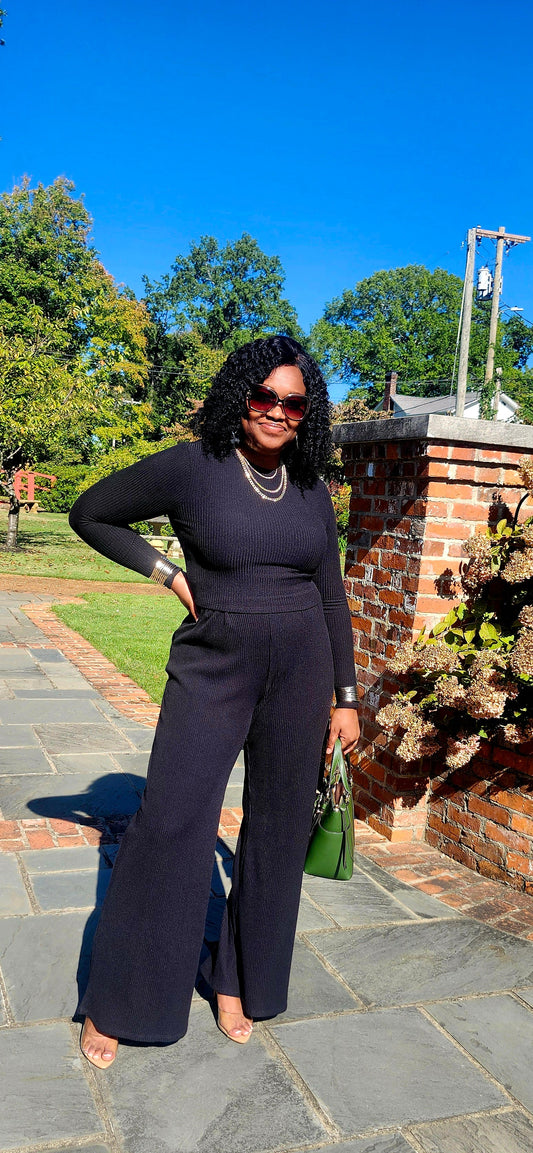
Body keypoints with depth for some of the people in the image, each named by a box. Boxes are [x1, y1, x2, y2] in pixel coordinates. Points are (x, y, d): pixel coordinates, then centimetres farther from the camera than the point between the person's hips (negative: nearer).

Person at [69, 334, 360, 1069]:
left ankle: (239, 981, 31)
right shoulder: (191, 468, -7)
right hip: (212, 670, -3)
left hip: (300, 675, 4)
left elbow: (332, 599, 10)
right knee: (169, 823, -4)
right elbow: (90, 514, 2)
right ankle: (114, 1001, 16)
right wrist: (167, 573, -6)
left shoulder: (312, 492, 5)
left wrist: (346, 697, 9)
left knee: (278, 830, 10)